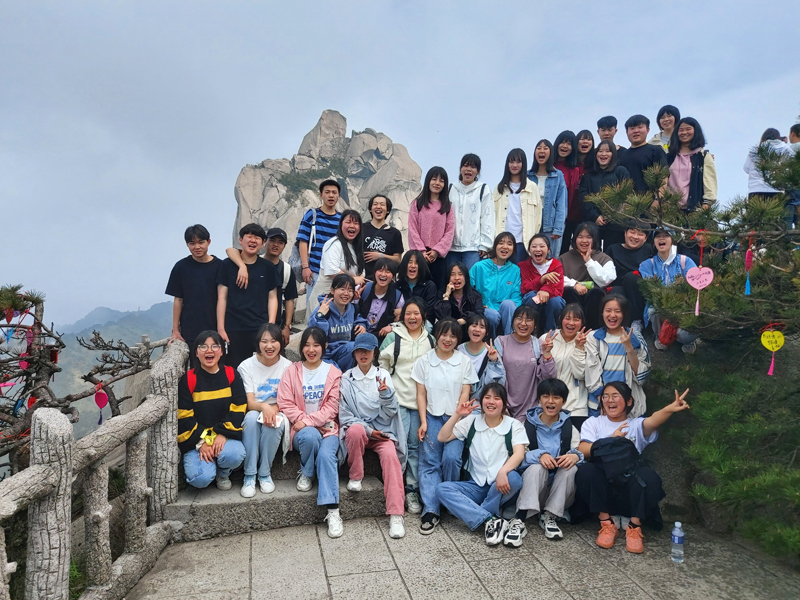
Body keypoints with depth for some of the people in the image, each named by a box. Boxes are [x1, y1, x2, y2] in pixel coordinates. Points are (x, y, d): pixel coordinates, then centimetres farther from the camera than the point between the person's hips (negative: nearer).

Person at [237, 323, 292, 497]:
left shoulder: (287, 367, -5)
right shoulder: (246, 366, -6)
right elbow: (250, 403, -12)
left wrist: (273, 410, -25)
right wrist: (264, 407, -34)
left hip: (277, 414, 0)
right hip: (253, 414, 0)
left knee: (273, 423, -33)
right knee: (252, 417, -33)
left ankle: (265, 473, -15)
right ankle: (249, 476, -27)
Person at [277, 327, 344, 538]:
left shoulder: (333, 372, 3)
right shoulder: (292, 370, 5)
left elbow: (331, 407, -3)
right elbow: (285, 402, -2)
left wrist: (309, 420, -15)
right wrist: (302, 420, -16)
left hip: (326, 427, 0)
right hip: (301, 429, 0)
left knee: (326, 455, -29)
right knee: (310, 436, -35)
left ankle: (333, 511, -27)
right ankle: (306, 473, -5)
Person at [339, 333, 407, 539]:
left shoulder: (383, 375, 5)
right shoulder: (346, 379, 3)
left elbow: (390, 413, 0)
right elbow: (345, 415, 1)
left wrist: (386, 393, -20)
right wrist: (367, 429, -13)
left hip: (382, 430, 1)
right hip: (356, 428, 0)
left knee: (390, 454, -30)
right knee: (356, 430, -36)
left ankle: (396, 515, -31)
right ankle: (355, 476, -13)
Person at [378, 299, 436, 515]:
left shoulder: (430, 340, 10)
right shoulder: (393, 337, 3)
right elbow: (382, 364, 7)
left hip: (421, 400, 2)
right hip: (398, 398, -2)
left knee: (415, 445, 4)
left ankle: (412, 490, 13)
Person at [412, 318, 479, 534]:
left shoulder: (464, 362, 5)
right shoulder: (424, 361, 6)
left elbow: (465, 394, 2)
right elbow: (421, 394, 5)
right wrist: (423, 422, -4)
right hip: (432, 417, 1)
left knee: (451, 458, -18)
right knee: (429, 462, -8)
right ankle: (430, 510, -6)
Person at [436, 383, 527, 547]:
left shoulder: (513, 425, 1)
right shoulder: (471, 421, 8)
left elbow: (519, 453, -17)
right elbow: (442, 438, 2)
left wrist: (503, 472, -35)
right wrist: (457, 415, -8)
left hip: (501, 488, -2)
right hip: (476, 486, 2)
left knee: (514, 478, -36)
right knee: (442, 488, -23)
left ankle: (478, 517, -18)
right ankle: (492, 520, -32)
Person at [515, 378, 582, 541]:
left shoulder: (569, 427, 8)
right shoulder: (529, 424, 3)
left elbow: (580, 451, -5)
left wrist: (575, 456, -30)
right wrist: (539, 455, -29)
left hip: (560, 491, 2)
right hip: (533, 484, -1)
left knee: (571, 468, -27)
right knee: (537, 466, -32)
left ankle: (549, 516, -19)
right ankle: (520, 519, -36)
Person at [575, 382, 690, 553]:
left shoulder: (636, 425, 11)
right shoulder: (593, 423, 13)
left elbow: (652, 421, -15)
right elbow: (583, 450, -4)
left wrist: (671, 409, -37)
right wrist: (610, 441, -15)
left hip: (630, 484, 0)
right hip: (602, 484, 0)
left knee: (648, 475, -30)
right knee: (585, 471, -30)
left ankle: (635, 526, -14)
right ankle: (607, 524, -15)